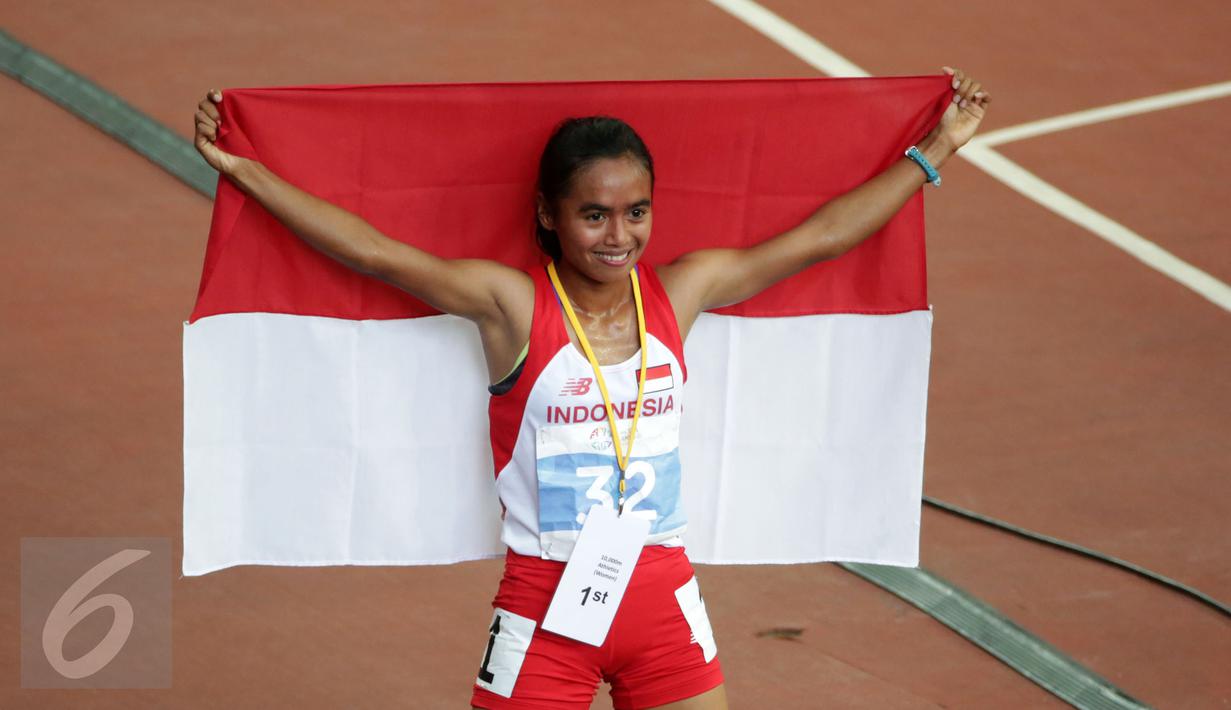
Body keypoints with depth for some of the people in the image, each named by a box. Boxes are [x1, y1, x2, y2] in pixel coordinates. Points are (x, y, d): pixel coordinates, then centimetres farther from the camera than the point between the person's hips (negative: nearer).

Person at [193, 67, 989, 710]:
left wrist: (936, 150, 12)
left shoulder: (681, 293, 0)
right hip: (546, 603, -3)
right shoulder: (512, 305, -11)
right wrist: (244, 171, -23)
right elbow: (376, 251, -17)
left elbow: (820, 237, 7)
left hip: (661, 597, 3)